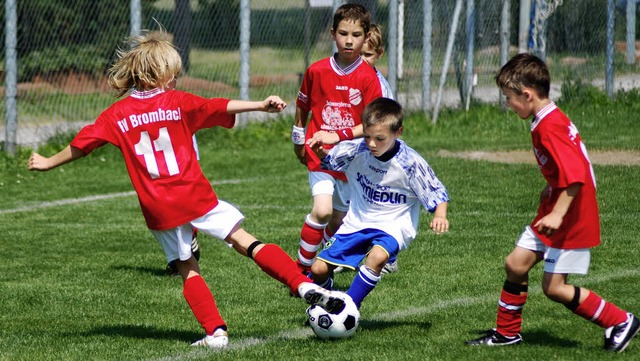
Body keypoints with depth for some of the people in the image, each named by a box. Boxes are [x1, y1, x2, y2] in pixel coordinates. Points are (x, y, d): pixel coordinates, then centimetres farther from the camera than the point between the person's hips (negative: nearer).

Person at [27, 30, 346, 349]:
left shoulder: (117, 114, 4)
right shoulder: (177, 102, -2)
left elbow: (81, 143, 10)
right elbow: (219, 107, -14)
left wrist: (50, 163, 23)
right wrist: (260, 105, -20)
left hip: (158, 210, 2)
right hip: (195, 197, -2)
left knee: (187, 269, 13)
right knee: (244, 241, -1)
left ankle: (215, 332, 3)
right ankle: (304, 286, -13)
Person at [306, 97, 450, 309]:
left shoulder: (410, 163, -18)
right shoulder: (356, 150, -9)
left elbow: (436, 194, -9)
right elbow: (329, 161, 11)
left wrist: (440, 216, -29)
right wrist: (320, 151, -12)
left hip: (393, 226, -4)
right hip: (357, 223, 4)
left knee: (377, 256, -37)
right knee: (319, 269, -5)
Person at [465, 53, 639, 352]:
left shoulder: (549, 128, -24)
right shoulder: (550, 120, 8)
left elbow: (575, 174, -31)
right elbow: (566, 168, 21)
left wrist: (557, 214, -31)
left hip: (571, 218, -10)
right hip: (553, 211, 10)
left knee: (554, 287, -4)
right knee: (516, 263, 9)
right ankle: (507, 332, 21)